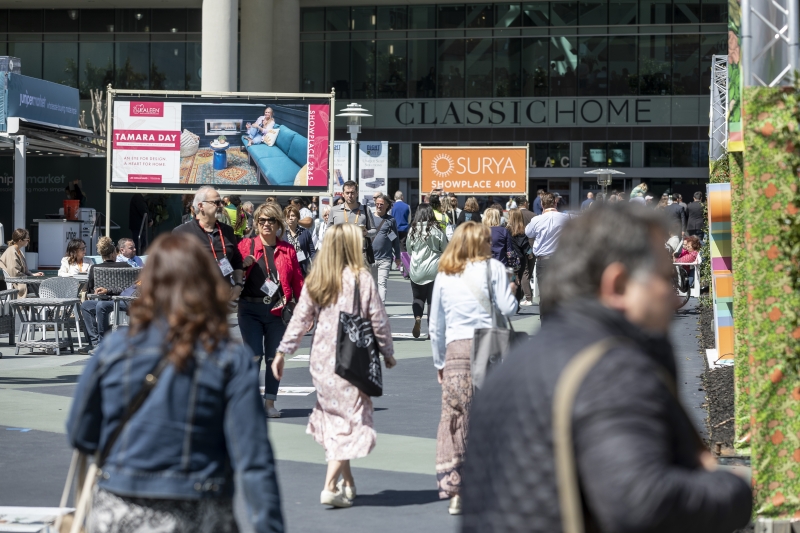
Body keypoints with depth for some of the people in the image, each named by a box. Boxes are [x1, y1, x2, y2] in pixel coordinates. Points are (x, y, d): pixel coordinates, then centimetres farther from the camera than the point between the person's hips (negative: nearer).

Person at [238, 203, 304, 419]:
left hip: (278, 310, 2)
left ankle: (270, 402, 16)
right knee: (254, 355, -8)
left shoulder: (288, 250, 8)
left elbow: (298, 281, 7)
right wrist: (242, 264, -15)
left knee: (274, 358, 6)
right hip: (250, 309, -2)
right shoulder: (246, 246, 4)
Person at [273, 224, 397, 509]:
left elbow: (300, 319, 5)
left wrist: (282, 351, 13)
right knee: (351, 420, 0)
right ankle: (331, 486, -9)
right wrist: (387, 352, 8)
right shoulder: (362, 279, -9)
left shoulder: (315, 280, 3)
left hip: (321, 361, 5)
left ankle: (347, 481, 24)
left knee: (334, 417, 17)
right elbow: (378, 320, -5)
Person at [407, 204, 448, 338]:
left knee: (418, 297, 14)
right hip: (434, 269, -1)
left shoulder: (413, 230, -4)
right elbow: (446, 249, 1)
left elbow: (409, 250, 8)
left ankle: (417, 317, -12)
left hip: (416, 270, 1)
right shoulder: (437, 230, -8)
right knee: (433, 299, 7)